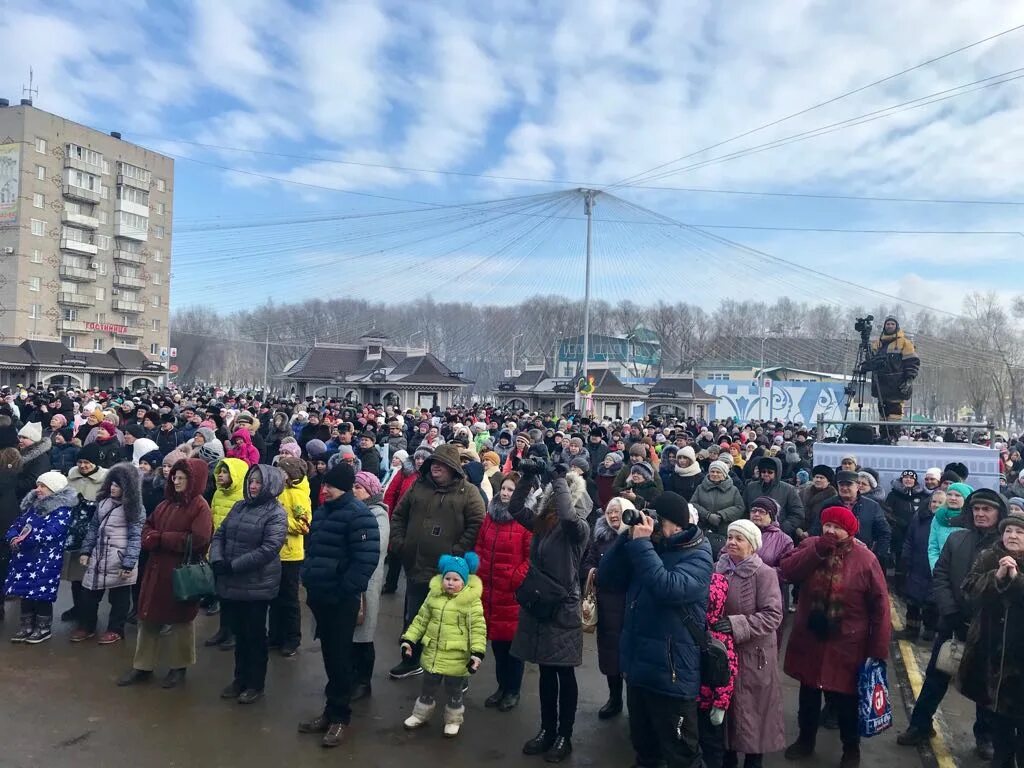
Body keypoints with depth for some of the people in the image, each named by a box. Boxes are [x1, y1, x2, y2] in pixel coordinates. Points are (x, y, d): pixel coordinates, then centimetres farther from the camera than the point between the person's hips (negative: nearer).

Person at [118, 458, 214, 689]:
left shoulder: (200, 506, -13)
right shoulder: (167, 503, 10)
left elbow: (197, 539, -23)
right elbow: (147, 526, 15)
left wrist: (160, 538, -14)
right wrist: (149, 538, -10)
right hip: (157, 569, 7)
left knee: (180, 619, 8)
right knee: (148, 617, 13)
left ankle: (178, 668, 23)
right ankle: (143, 666, 26)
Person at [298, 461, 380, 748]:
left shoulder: (357, 514, -16)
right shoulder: (322, 511, 11)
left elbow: (366, 559, -21)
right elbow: (311, 547, 22)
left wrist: (346, 590, -20)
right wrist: (308, 578, 13)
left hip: (341, 599, -8)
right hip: (321, 595, 8)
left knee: (339, 657, 3)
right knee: (328, 654, 16)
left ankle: (339, 716, 17)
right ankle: (331, 711, 29)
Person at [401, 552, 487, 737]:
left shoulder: (472, 601, -15)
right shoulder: (434, 595, -2)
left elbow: (478, 629, -13)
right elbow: (421, 619, 7)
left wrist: (477, 653, -19)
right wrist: (409, 640, 4)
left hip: (456, 659, -4)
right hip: (432, 654, 4)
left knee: (454, 692, 14)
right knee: (428, 689, 21)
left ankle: (453, 720, 35)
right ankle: (420, 715, 42)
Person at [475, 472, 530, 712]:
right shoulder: (491, 515, 10)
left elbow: (532, 557, -13)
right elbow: (480, 547, 16)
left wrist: (515, 580, -15)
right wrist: (479, 572, 8)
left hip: (513, 591, -6)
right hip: (489, 589, 6)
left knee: (511, 640, 5)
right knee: (496, 639, 14)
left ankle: (513, 691, 21)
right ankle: (502, 686, 30)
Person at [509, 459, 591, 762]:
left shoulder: (578, 528, -13)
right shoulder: (542, 522, 5)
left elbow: (566, 515, -34)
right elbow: (515, 508, 7)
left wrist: (560, 478, -23)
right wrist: (528, 477, -4)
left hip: (562, 608, -6)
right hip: (538, 604, 6)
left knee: (564, 674, 7)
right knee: (546, 672, 17)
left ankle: (565, 736, 21)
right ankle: (547, 730, 30)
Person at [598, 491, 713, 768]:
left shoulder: (697, 555, -12)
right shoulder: (651, 545, 7)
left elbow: (669, 588, -32)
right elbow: (607, 577, 1)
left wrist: (641, 543, -26)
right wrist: (628, 537, -10)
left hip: (671, 671, -7)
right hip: (637, 664, 7)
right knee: (643, 744, 24)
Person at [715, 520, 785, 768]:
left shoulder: (764, 573, -14)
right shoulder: (719, 568, 0)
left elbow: (773, 615, -19)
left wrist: (736, 625, -26)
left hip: (753, 654, -4)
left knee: (752, 709, 8)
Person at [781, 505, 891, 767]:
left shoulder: (865, 559, -12)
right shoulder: (809, 546, -3)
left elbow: (879, 607, -10)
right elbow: (786, 571, -18)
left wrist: (878, 651, -11)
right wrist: (817, 550, -25)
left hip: (845, 647, -3)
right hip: (808, 640, 3)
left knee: (845, 701, 10)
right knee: (808, 695, 20)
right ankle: (805, 739, 42)